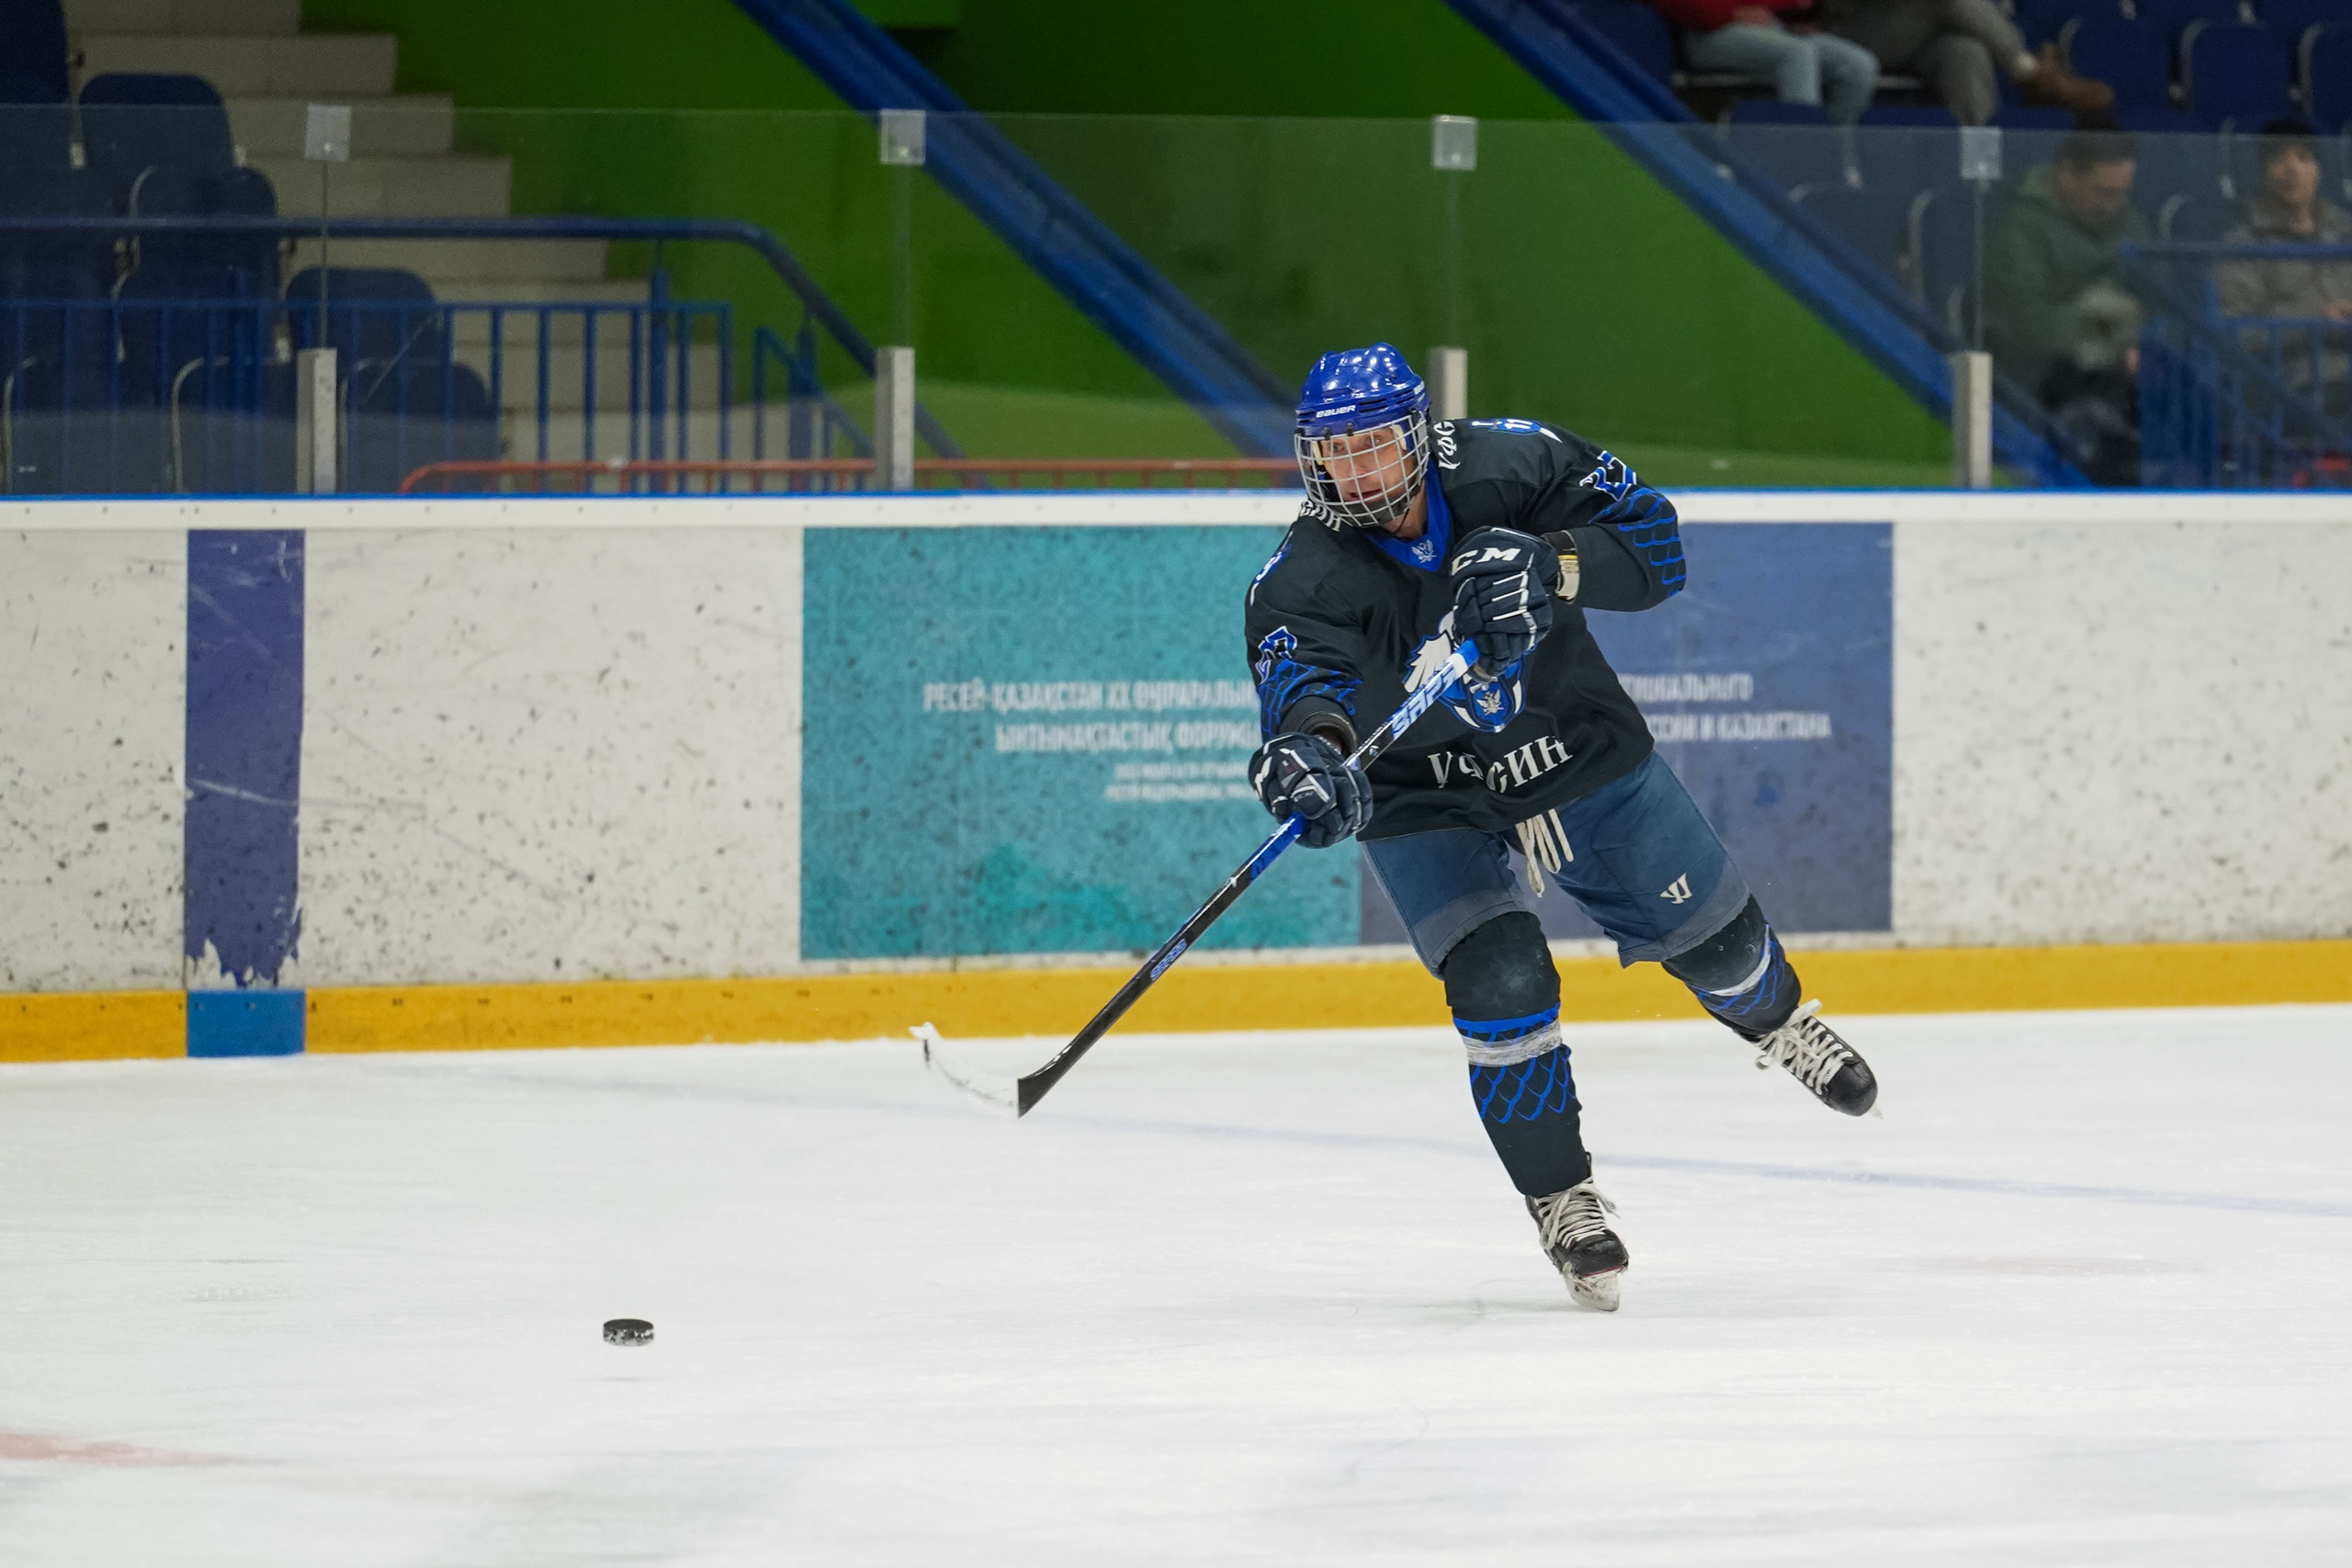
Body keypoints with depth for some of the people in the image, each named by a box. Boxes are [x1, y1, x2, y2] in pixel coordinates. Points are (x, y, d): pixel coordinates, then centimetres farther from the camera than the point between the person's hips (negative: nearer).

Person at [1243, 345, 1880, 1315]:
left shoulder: (1510, 466, -20)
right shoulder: (1305, 579, -23)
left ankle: (1775, 1020, 50)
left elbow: (1653, 542, -20)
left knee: (1709, 935, 13)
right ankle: (1560, 1198, 0)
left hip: (1581, 756, 2)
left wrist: (1551, 566, -39)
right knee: (1501, 981, -20)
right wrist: (1308, 750, -64)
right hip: (1425, 801, -2)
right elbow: (1302, 675, -41)